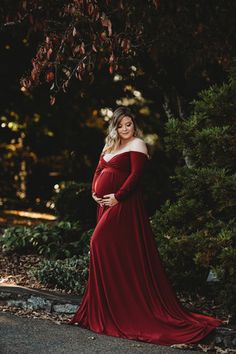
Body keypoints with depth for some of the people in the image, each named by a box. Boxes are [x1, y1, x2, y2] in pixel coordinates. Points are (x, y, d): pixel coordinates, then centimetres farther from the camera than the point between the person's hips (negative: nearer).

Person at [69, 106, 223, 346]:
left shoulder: (137, 144, -4)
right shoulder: (111, 146, 20)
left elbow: (136, 174, -14)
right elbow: (99, 170, 19)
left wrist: (118, 196, -18)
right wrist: (95, 192, 2)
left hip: (124, 204, -8)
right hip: (105, 203, 8)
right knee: (101, 246, 7)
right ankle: (107, 307, 15)